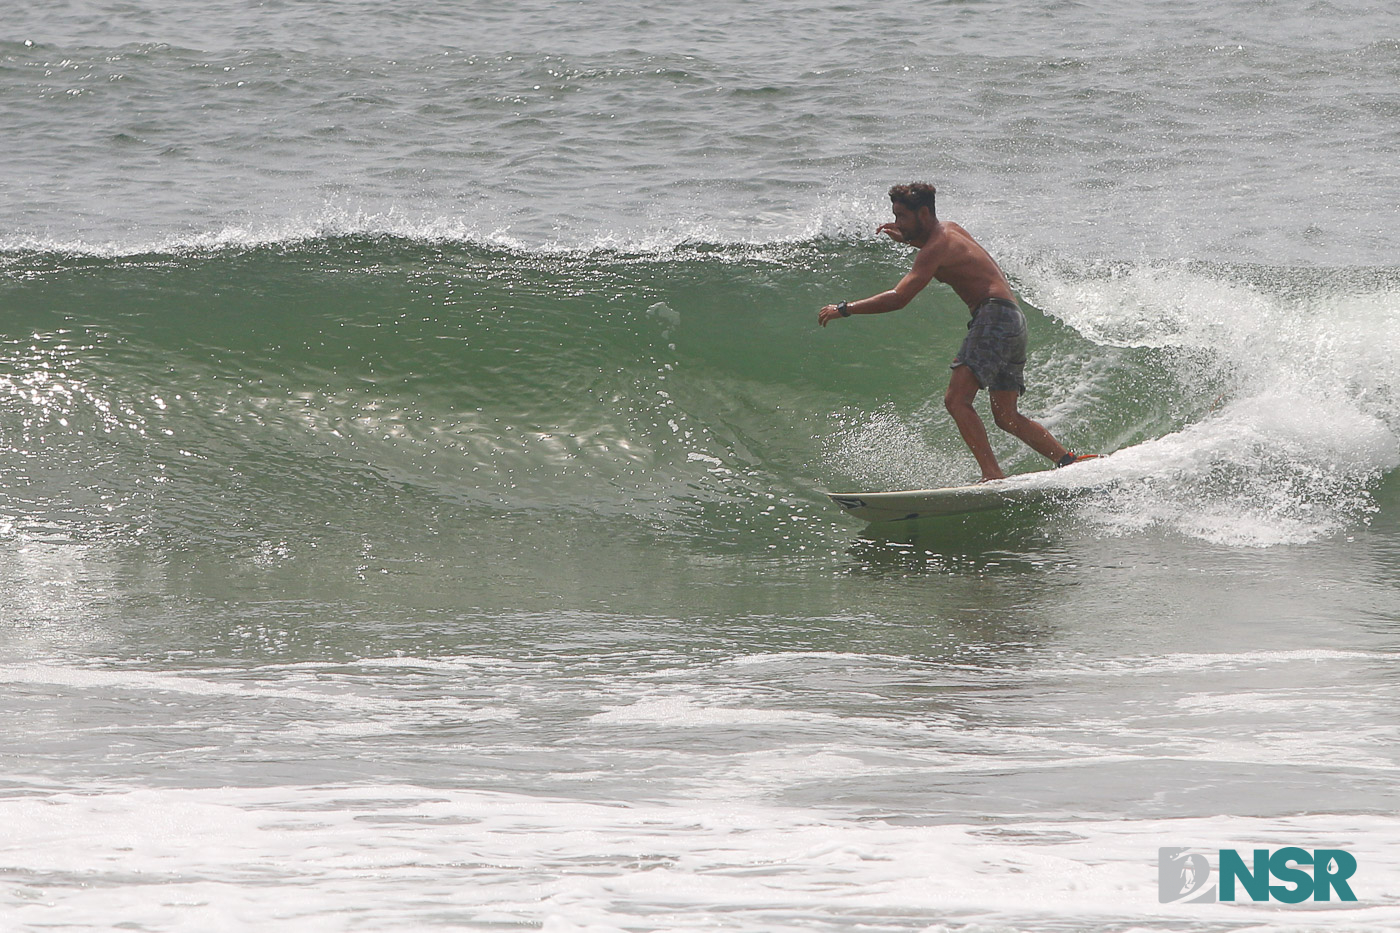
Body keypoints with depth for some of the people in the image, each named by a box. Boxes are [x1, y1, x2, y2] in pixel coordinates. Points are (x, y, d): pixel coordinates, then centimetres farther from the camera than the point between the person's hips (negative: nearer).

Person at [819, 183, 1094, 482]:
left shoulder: (936, 249, -11)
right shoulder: (948, 228, 17)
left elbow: (898, 298, -20)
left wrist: (843, 309, -14)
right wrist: (907, 239, 33)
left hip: (994, 316, -10)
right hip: (1013, 321, 10)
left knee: (956, 399, -19)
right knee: (1006, 417, 13)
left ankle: (993, 474, -30)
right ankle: (1070, 462, 11)